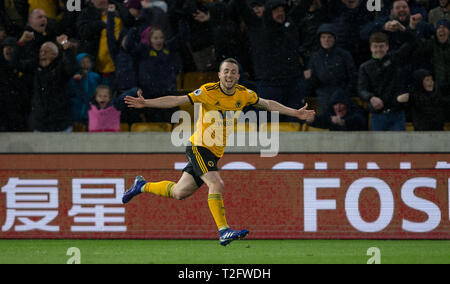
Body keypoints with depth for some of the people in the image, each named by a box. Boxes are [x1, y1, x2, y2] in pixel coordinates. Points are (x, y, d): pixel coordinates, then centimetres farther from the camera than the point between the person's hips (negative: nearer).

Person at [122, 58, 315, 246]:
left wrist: (296, 113, 13)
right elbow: (177, 101, -18)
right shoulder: (209, 91, -16)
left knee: (180, 192, 12)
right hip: (199, 146, -6)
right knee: (216, 184, -25)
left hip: (216, 153, 6)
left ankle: (142, 186, 34)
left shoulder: (243, 94, 0)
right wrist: (145, 103, -27)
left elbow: (268, 104, 14)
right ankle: (223, 231, -23)